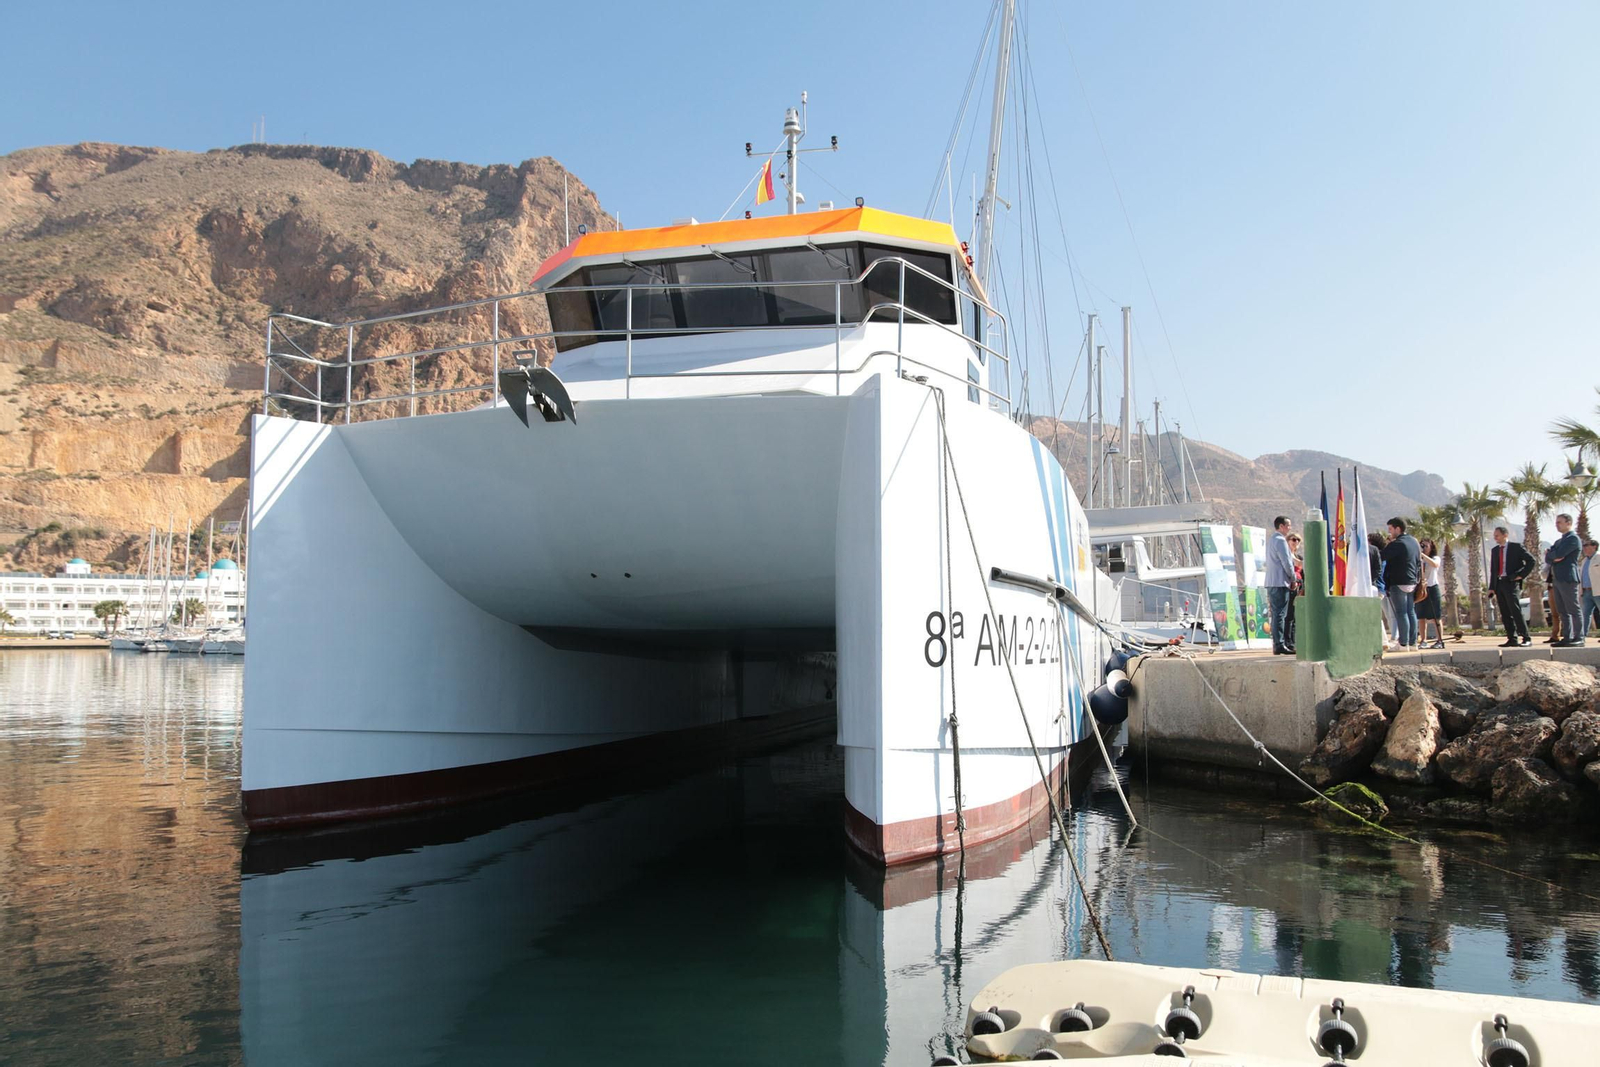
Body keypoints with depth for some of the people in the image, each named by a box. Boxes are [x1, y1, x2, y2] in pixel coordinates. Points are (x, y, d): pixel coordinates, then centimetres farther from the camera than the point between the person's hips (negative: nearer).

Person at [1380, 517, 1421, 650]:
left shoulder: (1397, 544, -15)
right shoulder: (1414, 542, 14)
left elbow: (1383, 556, -18)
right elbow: (1419, 562, 20)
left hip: (1399, 583, -8)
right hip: (1412, 583, 8)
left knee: (1401, 613, -6)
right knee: (1411, 612, 11)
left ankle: (1403, 643, -7)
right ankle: (1412, 643, 12)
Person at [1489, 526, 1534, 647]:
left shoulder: (1516, 547, -1)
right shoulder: (1494, 550, 16)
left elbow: (1531, 561, -3)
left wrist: (1521, 575, -8)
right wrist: (1492, 588, 12)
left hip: (1512, 583, -6)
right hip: (1499, 584, 6)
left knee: (1516, 611, -13)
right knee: (1505, 614, 5)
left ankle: (1526, 638, -9)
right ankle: (1512, 639, 9)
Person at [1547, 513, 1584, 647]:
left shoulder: (1573, 539, -6)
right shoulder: (1558, 541, 21)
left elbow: (1559, 554, -17)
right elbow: (1548, 558, 14)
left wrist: (1550, 553, 4)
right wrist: (1554, 558, -8)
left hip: (1568, 578, -9)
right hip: (1556, 579, 9)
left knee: (1573, 609, -7)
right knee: (1562, 611, 7)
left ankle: (1578, 638, -6)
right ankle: (1567, 637, 10)